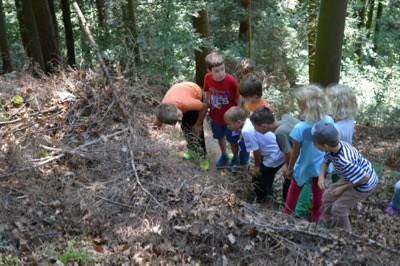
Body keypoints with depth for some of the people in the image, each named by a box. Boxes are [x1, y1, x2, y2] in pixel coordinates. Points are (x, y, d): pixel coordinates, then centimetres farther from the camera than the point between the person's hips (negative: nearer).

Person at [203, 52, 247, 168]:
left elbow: (238, 99, -15)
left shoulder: (231, 81, -30)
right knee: (220, 136, 26)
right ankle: (224, 155, 53)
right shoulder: (207, 78, -19)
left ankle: (236, 158, 45)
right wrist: (207, 110, 8)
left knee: (232, 139, 18)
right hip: (216, 115, 4)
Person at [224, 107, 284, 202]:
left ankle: (260, 199, 30)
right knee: (266, 174, 32)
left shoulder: (246, 131, -26)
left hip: (275, 157, -9)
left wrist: (257, 166, 1)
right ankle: (268, 193, 54)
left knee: (257, 178, 9)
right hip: (281, 152, 9)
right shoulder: (250, 121, 3)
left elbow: (256, 150, -17)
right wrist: (260, 163, 18)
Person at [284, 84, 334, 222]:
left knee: (295, 189, 24)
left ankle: (287, 213, 45)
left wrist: (289, 169, -3)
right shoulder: (329, 121, -21)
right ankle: (315, 217, 45)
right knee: (318, 190, 25)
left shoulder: (300, 128, -33)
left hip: (305, 166, -3)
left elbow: (295, 152, -19)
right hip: (321, 164, 3)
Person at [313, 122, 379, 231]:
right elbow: (325, 161, 4)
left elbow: (364, 177, -32)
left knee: (338, 208, 1)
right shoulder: (334, 146, -17)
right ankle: (331, 228, 35)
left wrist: (343, 188, -20)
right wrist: (321, 176, -14)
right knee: (327, 197, 14)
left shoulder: (344, 161, -42)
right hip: (355, 176, 8)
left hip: (365, 183, -8)